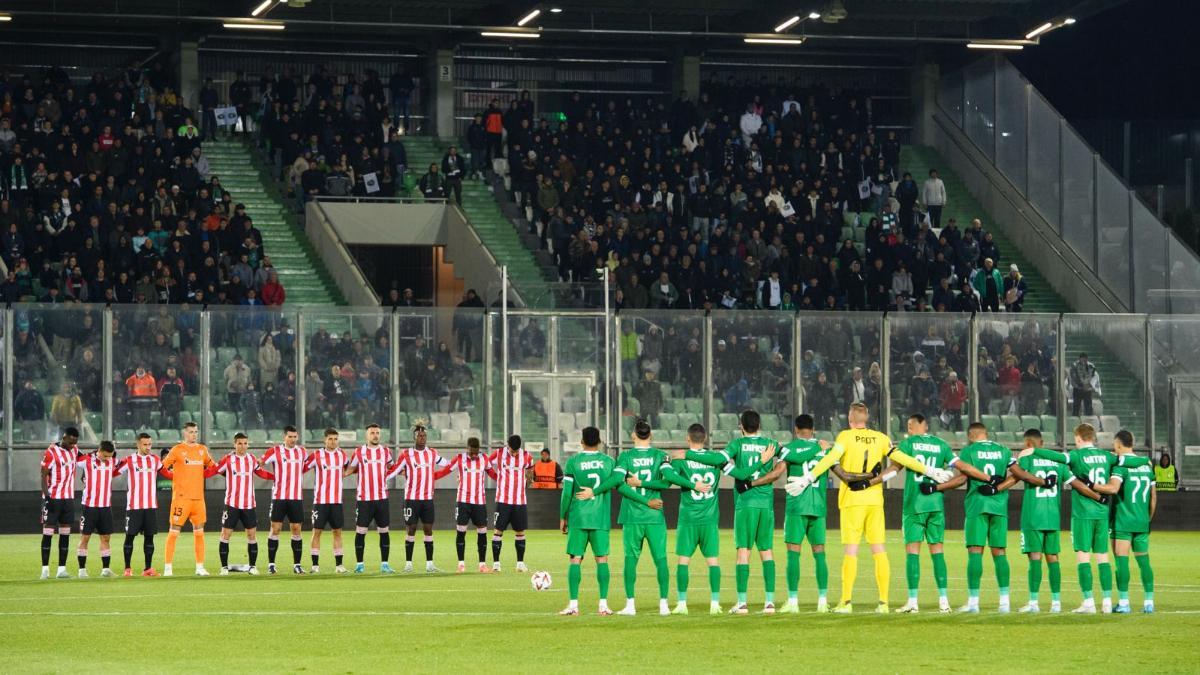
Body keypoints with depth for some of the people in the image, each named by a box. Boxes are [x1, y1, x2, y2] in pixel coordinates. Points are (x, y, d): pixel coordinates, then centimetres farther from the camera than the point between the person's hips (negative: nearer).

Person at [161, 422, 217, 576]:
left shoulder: (202, 449, 12)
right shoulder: (177, 450, -2)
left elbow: (211, 466, 26)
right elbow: (163, 467, -3)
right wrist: (175, 477, -8)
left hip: (198, 497, 5)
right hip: (181, 497, -5)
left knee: (199, 532, 7)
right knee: (174, 531, -5)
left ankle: (200, 567, 12)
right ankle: (168, 567, -2)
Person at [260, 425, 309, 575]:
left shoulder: (302, 452, 10)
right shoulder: (275, 451, -2)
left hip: (297, 498, 3)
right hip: (279, 497, -3)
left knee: (296, 529, 2)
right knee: (275, 529, -2)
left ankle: (297, 565, 7)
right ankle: (271, 564, 3)